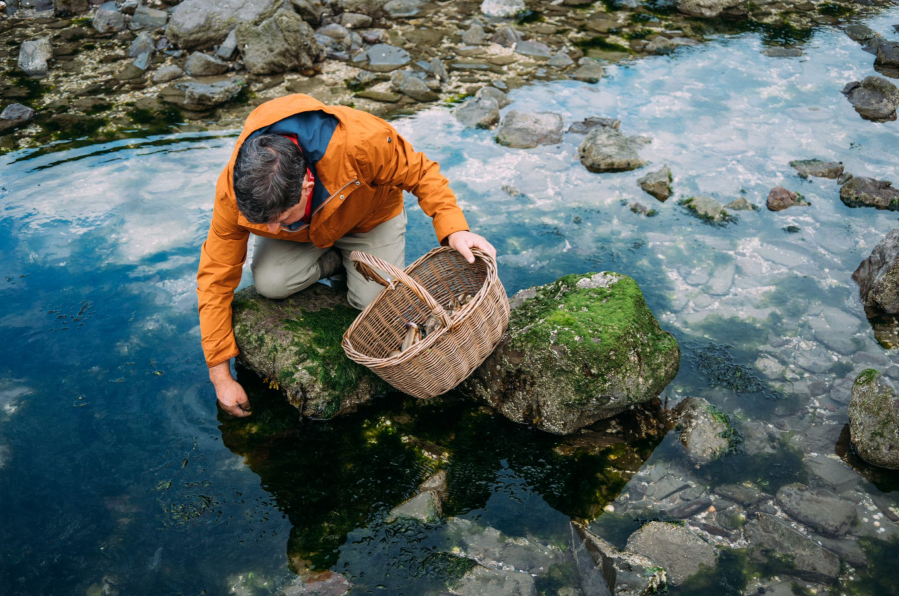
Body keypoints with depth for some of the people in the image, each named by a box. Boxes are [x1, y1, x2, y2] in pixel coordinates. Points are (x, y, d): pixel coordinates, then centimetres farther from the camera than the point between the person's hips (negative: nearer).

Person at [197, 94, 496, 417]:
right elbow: (216, 278, -24)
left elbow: (420, 173, -25)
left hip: (368, 218, -1)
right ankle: (339, 260, 5)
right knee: (270, 282, -25)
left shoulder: (361, 142, -44)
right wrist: (221, 378, -21)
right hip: (302, 238, 2)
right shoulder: (232, 192, -34)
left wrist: (453, 229, -42)